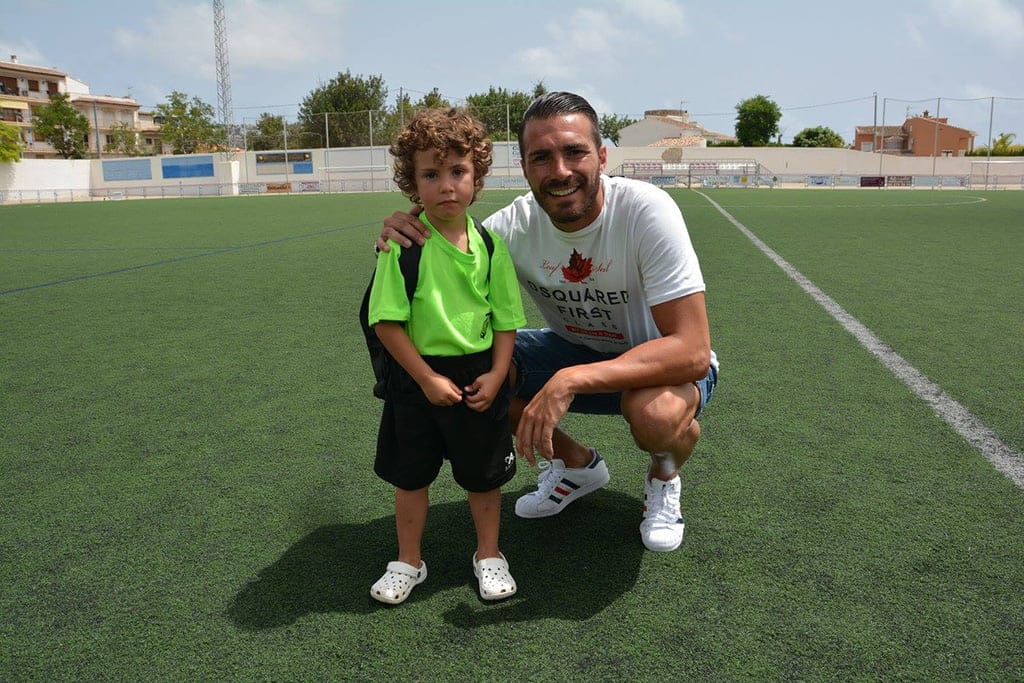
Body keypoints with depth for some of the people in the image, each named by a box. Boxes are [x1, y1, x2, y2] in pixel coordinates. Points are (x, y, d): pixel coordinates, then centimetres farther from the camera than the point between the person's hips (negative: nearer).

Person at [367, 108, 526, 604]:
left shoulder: (489, 244, -4)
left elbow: (506, 318, 2)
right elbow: (386, 322, -13)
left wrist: (495, 375, -9)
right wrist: (427, 378, -15)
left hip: (480, 376, 2)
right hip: (417, 377, -1)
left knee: (484, 474, 14)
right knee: (410, 475, 12)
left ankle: (488, 555, 36)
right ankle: (408, 562, 32)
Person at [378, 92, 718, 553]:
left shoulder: (645, 210, -29)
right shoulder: (515, 224, -16)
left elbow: (692, 350, -33)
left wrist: (571, 381, -43)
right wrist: (398, 246, -33)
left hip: (660, 359, -4)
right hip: (573, 350, 4)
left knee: (656, 412, -38)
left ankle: (664, 478, 3)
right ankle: (577, 465, 9)